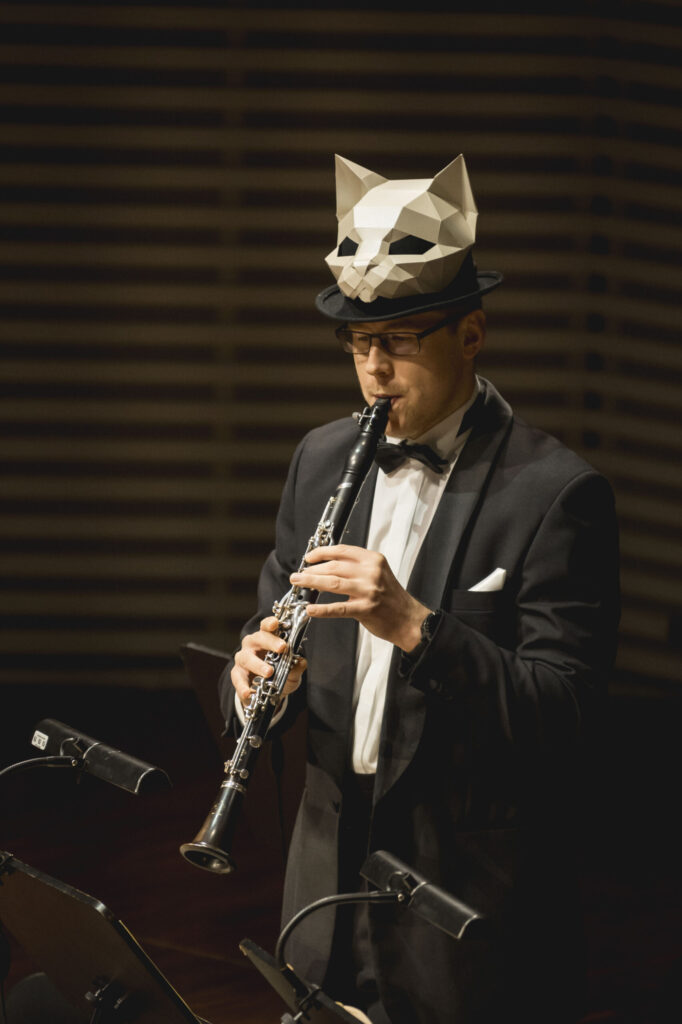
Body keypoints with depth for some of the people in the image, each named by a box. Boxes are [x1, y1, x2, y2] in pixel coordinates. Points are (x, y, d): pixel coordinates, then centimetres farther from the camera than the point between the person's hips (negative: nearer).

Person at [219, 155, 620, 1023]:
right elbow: (274, 620, 13)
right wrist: (258, 673, -11)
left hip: (473, 894, -5)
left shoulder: (556, 493, -12)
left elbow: (565, 714, -18)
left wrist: (415, 626, -30)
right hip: (331, 878, 5)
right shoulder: (322, 459, 8)